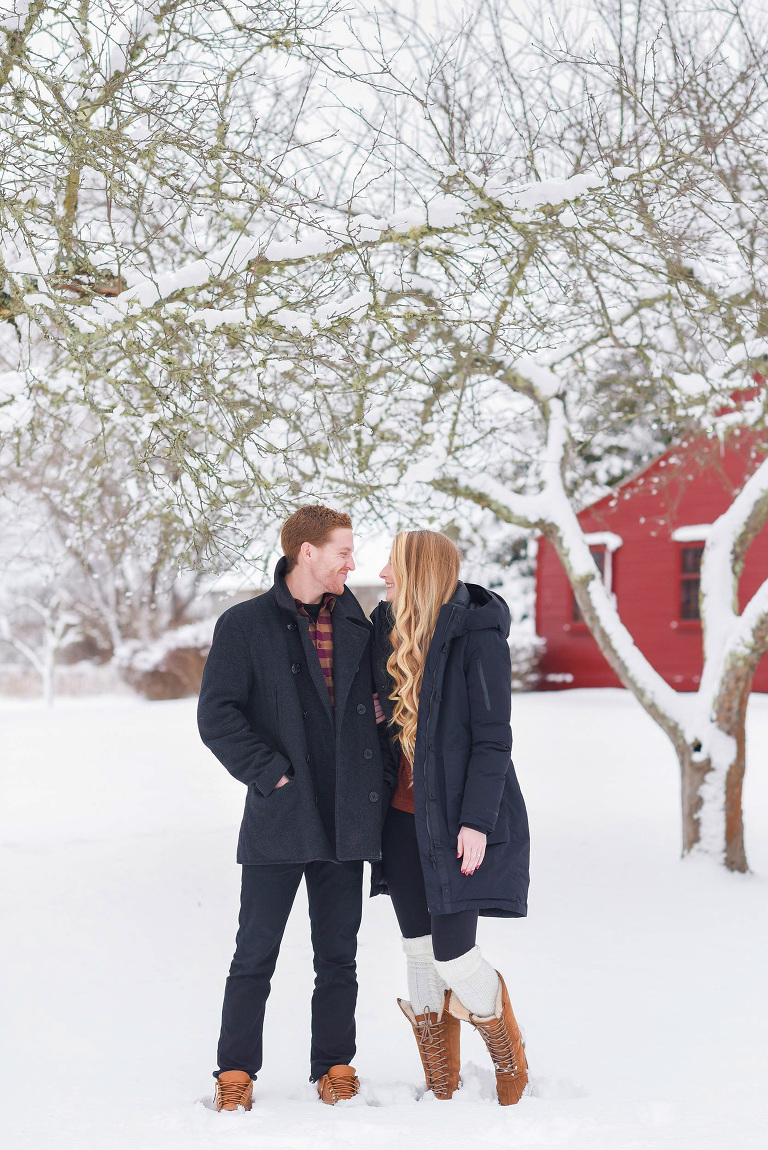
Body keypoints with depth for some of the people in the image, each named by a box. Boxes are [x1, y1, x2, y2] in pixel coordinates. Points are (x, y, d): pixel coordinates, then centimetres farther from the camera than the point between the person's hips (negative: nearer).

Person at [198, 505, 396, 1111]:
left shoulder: (358, 628, 11)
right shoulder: (245, 625, -2)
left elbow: (379, 710, 18)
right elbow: (217, 715, -7)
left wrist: (382, 778, 6)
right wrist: (269, 773, -12)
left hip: (346, 823, 4)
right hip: (278, 820, -4)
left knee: (338, 956, 10)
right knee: (255, 955, 2)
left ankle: (335, 1067, 20)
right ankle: (236, 1073, 13)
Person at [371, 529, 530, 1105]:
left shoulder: (478, 636, -14)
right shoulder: (389, 630, 6)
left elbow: (493, 737, -14)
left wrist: (476, 820, -18)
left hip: (458, 820, -7)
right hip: (404, 817, 7)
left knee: (453, 954, -8)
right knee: (419, 952, 9)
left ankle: (511, 1068, 19)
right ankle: (442, 1090, 21)